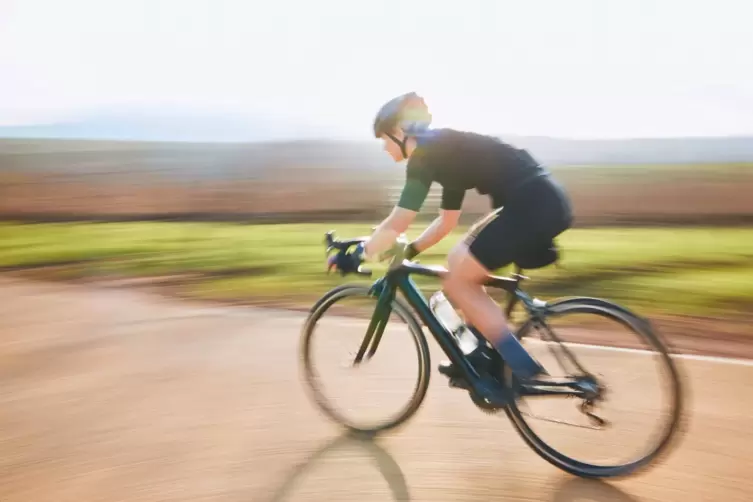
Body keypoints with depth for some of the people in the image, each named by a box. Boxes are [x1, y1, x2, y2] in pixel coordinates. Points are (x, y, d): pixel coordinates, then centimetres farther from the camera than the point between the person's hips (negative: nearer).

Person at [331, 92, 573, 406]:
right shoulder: (446, 151, 22)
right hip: (545, 202, 10)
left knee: (456, 281, -2)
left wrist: (358, 254, 4)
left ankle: (523, 370, 3)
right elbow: (447, 221, 29)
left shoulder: (425, 154, -6)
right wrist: (407, 251, 29)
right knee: (459, 265, 17)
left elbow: (397, 224, -9)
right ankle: (482, 358, 25)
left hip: (534, 206, -10)